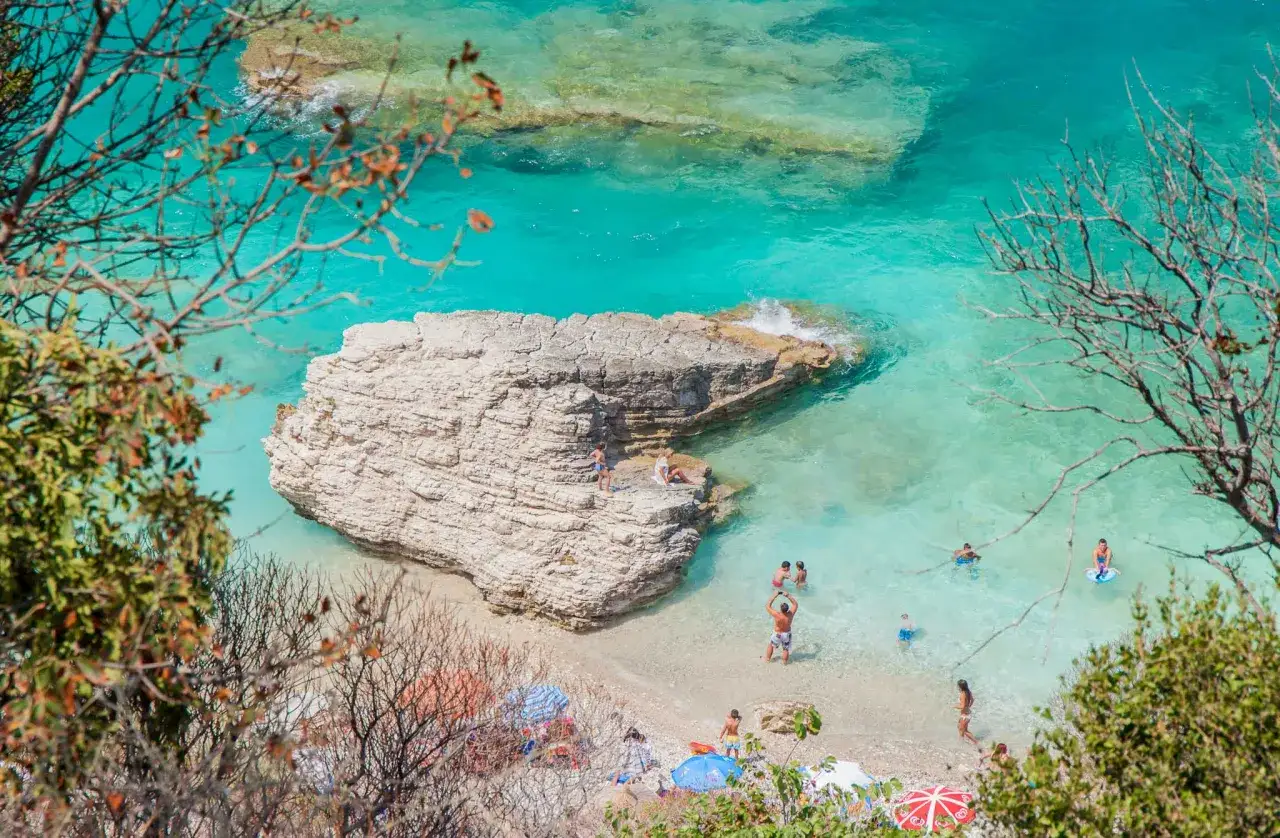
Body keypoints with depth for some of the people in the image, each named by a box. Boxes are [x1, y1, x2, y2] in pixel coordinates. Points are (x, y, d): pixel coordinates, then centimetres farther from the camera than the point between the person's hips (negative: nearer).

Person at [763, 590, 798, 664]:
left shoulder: (777, 615, -38)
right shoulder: (790, 614, -30)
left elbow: (767, 606, -28)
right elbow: (796, 604, -12)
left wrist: (774, 596, -25)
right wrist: (788, 596, -20)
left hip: (777, 634, -2)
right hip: (787, 634, 2)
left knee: (771, 646, 26)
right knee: (786, 649, 23)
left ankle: (767, 659, 44)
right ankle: (784, 663, 41)